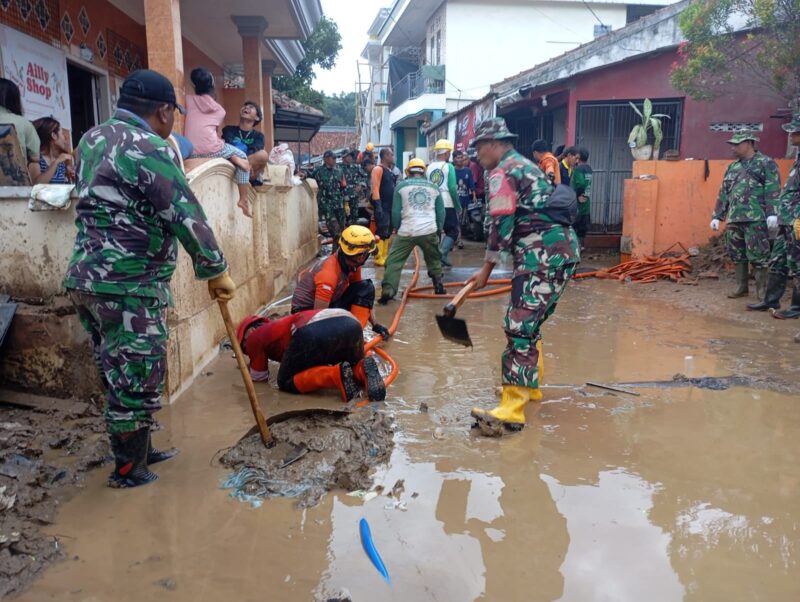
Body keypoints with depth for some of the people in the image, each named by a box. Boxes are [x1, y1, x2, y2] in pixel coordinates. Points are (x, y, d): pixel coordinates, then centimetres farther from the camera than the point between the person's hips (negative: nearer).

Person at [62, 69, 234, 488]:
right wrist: (216, 272, -5)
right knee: (136, 378, 4)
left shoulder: (92, 139, 16)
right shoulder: (149, 149, -13)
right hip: (128, 286, -9)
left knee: (118, 375, 18)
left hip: (88, 278, 9)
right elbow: (188, 217, -15)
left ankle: (138, 451, 32)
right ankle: (128, 469, 18)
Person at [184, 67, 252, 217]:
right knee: (242, 156, 20)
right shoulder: (219, 109, 13)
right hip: (210, 148, -3)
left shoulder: (189, 100, 12)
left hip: (191, 152, 3)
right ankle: (244, 200, 6)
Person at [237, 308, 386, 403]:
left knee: (286, 382, 14)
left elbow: (260, 377, 31)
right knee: (353, 367, 33)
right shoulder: (279, 325, 44)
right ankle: (362, 371, -5)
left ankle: (337, 375, -11)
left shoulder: (255, 337, 25)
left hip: (315, 330, -7)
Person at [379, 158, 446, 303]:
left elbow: (395, 211, 5)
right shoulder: (434, 187, 14)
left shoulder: (401, 186, 7)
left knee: (394, 262, 1)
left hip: (406, 232, -2)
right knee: (434, 260, 25)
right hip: (429, 231, 2)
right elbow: (441, 213, 14)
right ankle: (439, 286, 30)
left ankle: (387, 292, -10)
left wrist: (396, 228, 19)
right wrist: (438, 229, 25)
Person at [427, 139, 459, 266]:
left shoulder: (429, 167, 8)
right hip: (447, 205, -5)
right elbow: (452, 188, -12)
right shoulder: (449, 166, -6)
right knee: (453, 231, 5)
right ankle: (443, 254, -13)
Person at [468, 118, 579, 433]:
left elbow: (501, 224, -9)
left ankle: (512, 410, -16)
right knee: (529, 323, 20)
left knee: (520, 327, -13)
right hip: (565, 246, 10)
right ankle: (529, 385, 33)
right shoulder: (526, 165, 27)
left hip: (543, 252, -10)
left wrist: (486, 269, -3)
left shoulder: (502, 172, -3)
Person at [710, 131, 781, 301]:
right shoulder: (732, 167, 19)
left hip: (756, 219, -6)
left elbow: (773, 190, -9)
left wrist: (772, 213, -20)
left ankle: (762, 289, 3)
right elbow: (723, 193, 20)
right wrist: (716, 216, 14)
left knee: (758, 256, -5)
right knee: (737, 255, 9)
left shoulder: (766, 163, 1)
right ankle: (741, 287, 18)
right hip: (734, 219, 6)